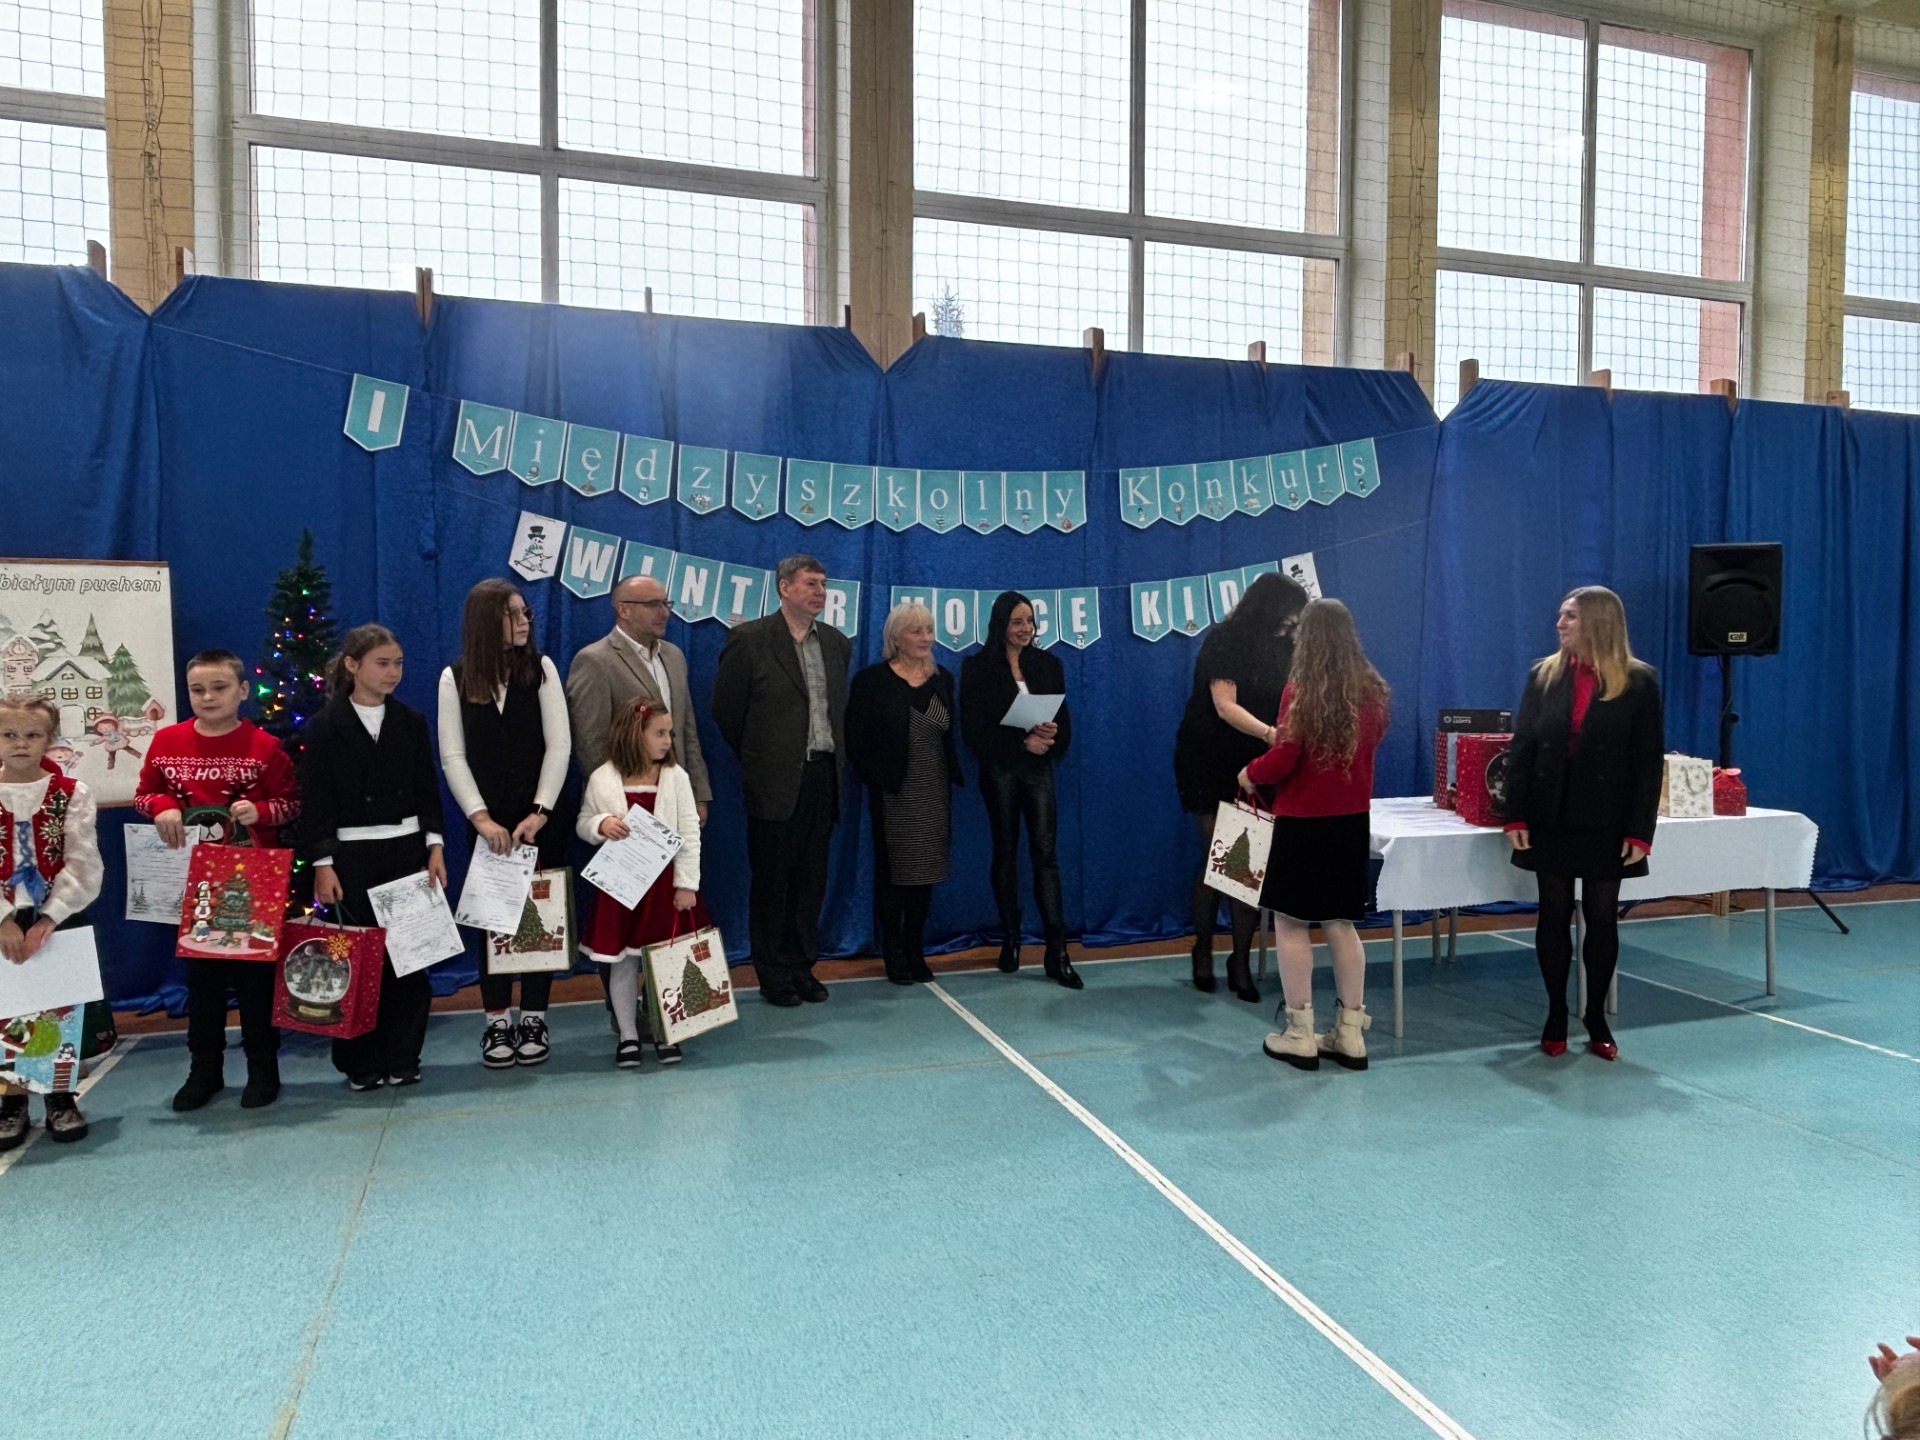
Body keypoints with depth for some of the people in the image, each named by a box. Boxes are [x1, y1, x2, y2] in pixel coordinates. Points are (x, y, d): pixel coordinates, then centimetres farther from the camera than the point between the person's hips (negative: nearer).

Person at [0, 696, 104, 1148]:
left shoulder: (72, 794, -3)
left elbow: (83, 865, -8)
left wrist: (47, 919, -17)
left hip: (61, 921, -1)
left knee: (60, 1010, 6)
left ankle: (61, 1098, 18)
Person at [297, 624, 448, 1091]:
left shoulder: (411, 722, 7)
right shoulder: (324, 728, -1)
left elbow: (428, 790, 8)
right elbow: (316, 802, -3)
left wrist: (434, 848, 0)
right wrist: (322, 865, -8)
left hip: (408, 850, 2)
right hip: (352, 855, -2)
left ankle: (402, 1059, 13)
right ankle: (361, 1063, 14)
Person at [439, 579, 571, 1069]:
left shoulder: (541, 668, 0)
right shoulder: (456, 678, 1)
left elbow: (559, 746, -4)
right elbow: (453, 756, -1)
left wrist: (539, 812, -12)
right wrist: (482, 817, -11)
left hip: (540, 819, 0)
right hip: (487, 822, 0)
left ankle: (534, 1019, 14)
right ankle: (497, 1022, 13)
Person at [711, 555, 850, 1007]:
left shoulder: (835, 643, 12)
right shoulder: (749, 639, -5)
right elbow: (726, 709, -2)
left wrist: (834, 758, 11)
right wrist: (758, 759, 5)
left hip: (823, 777, 5)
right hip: (776, 781, -5)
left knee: (811, 880, 11)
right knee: (772, 881, 5)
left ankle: (802, 967, 23)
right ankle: (773, 975, 16)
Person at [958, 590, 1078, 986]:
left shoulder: (1048, 664, 10)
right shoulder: (977, 667, -1)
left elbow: (1064, 720, 8)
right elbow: (974, 728, -7)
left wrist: (1051, 735, -15)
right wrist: (1023, 742, -15)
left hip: (1039, 768, 2)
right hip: (999, 770, -2)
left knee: (1045, 853, -6)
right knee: (1006, 853, 7)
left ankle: (1057, 951, -7)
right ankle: (1010, 940, 19)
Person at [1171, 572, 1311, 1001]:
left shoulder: (1281, 648, 6)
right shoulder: (1224, 643, -11)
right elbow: (1226, 706, -21)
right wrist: (1271, 734, -35)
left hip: (1257, 767, 5)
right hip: (1212, 763, -4)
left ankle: (1241, 962, 6)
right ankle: (1203, 951, 20)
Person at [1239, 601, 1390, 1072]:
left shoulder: (1301, 690, -14)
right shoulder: (1372, 690, 2)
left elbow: (1281, 761, -15)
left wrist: (1250, 774, 6)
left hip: (1303, 821, -6)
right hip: (1352, 820, 6)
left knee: (1291, 921, 4)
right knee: (1341, 922, 14)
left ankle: (1300, 1034, 8)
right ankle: (1350, 1033, 17)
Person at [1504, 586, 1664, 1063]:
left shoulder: (1639, 681, -3)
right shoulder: (1544, 675, 3)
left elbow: (1648, 761, -4)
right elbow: (1521, 748, 2)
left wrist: (1639, 831, -9)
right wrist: (1515, 817, -5)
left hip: (1605, 823, -2)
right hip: (1551, 818, 2)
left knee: (1602, 920, 7)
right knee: (1554, 916, 7)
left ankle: (1597, 1020, 20)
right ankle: (1556, 1015, 19)